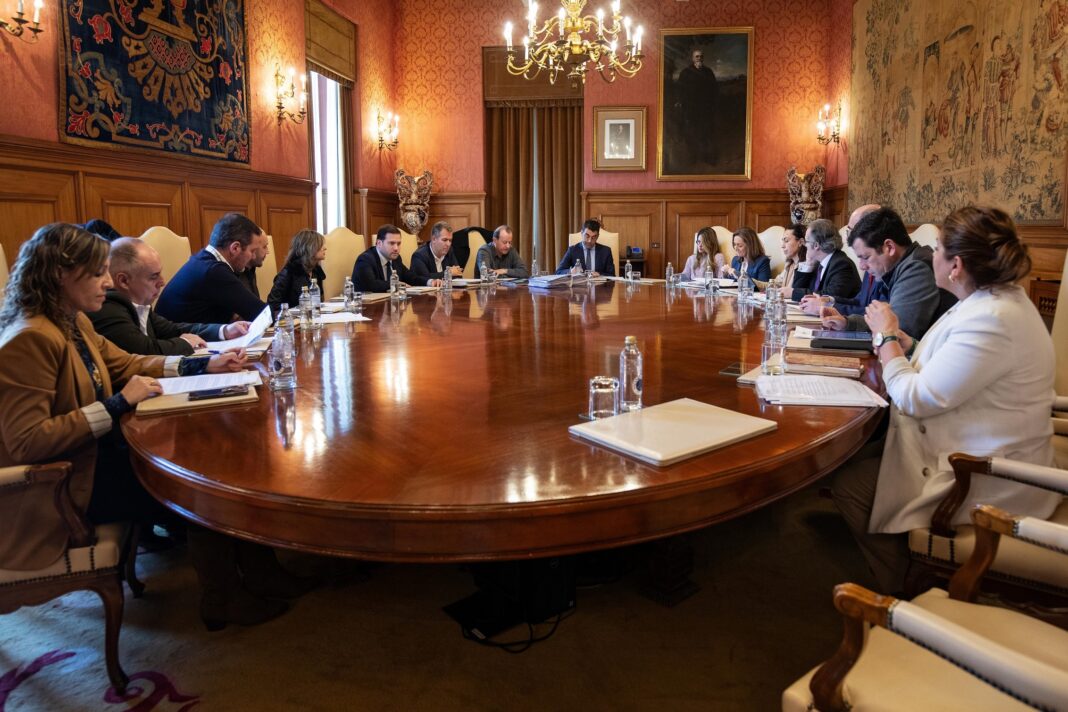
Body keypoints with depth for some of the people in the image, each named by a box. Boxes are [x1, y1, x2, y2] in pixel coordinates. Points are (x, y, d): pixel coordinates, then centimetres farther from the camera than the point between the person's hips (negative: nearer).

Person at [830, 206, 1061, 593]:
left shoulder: (991, 321, -28)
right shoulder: (995, 298, 5)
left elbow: (915, 398, -24)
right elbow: (939, 370, 11)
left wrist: (887, 337, -11)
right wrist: (897, 337, 5)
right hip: (980, 459, 10)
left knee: (849, 482, -4)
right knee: (861, 452, 14)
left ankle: (898, 595, 18)